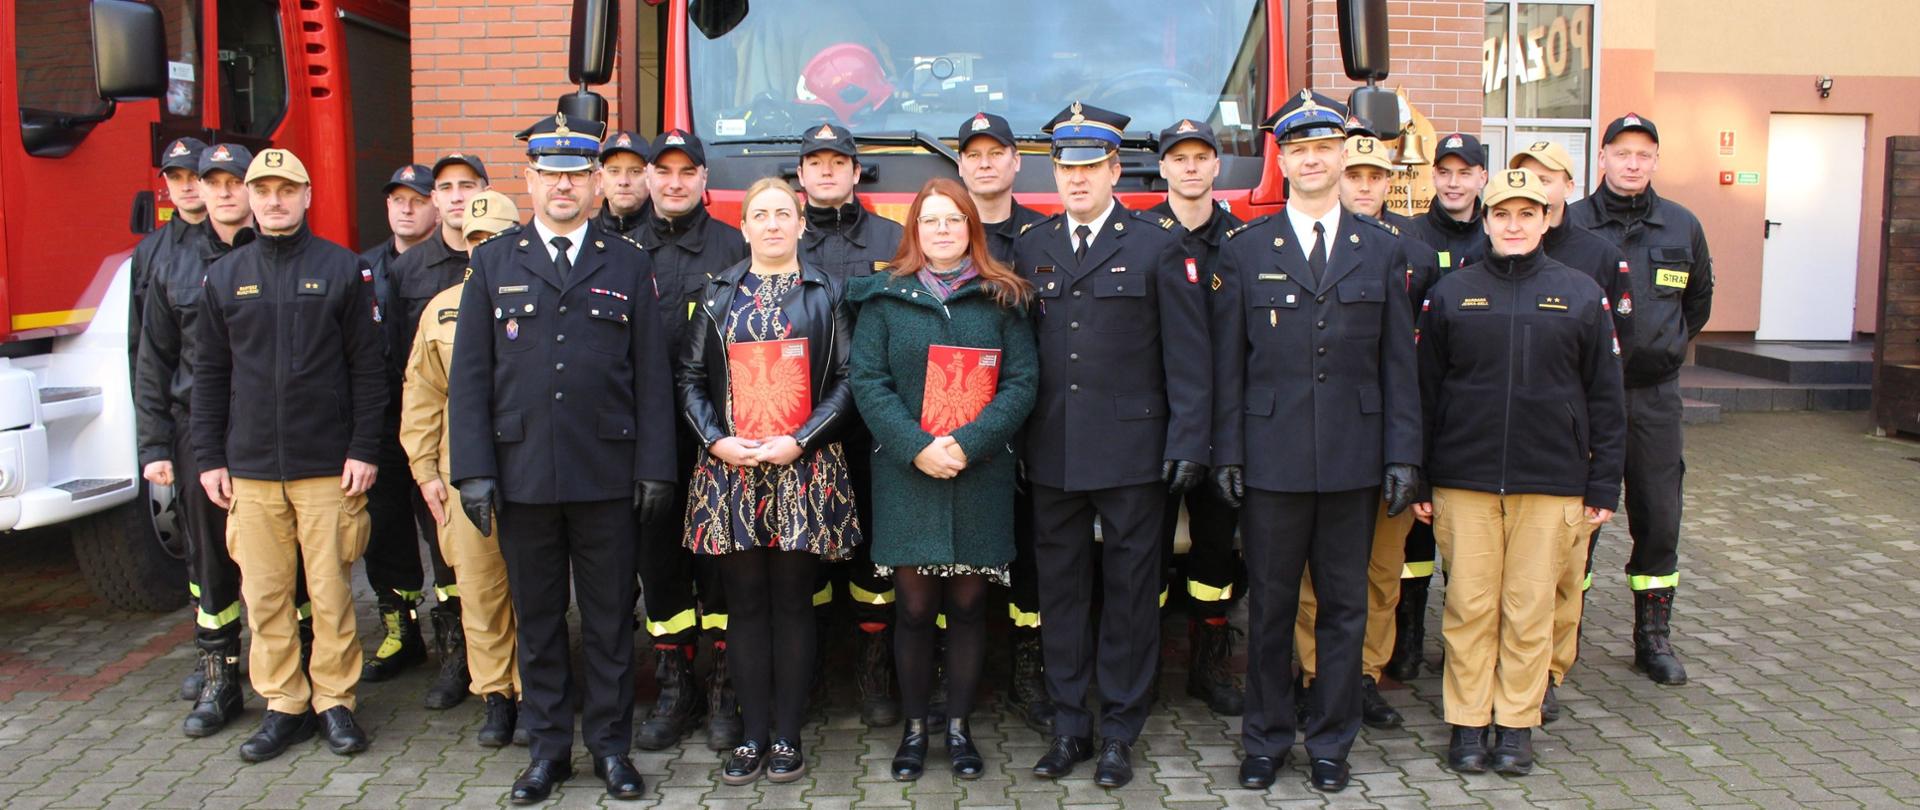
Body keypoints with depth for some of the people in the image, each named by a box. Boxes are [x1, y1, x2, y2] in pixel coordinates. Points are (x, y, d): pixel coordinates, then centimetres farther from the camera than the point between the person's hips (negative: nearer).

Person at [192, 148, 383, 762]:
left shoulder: (342, 269, 1)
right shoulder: (224, 278, 9)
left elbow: (367, 366, 0)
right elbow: (209, 374, 11)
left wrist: (364, 450, -6)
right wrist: (209, 458, 6)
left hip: (327, 468, -2)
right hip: (249, 468, 3)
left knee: (330, 590, 3)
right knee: (264, 595, 6)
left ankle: (334, 701, 16)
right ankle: (283, 706, 18)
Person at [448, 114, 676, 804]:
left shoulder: (629, 266, 7)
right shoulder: (493, 265, 8)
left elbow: (652, 377, 4)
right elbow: (469, 377, 4)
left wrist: (654, 467, -3)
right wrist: (473, 468, -4)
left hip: (607, 476, -1)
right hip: (522, 476, 1)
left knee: (610, 617, 7)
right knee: (537, 619, 10)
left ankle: (611, 745, 21)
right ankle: (548, 747, 23)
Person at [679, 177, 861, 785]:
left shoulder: (828, 293, 8)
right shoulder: (718, 294, 12)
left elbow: (846, 380, 1)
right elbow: (690, 377, 8)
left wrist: (800, 440, -11)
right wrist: (716, 440, -8)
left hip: (803, 470, -1)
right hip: (729, 468, 2)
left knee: (792, 602, 3)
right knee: (745, 603, 5)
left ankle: (788, 736, 12)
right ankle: (753, 733, 14)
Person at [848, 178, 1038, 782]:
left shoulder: (1002, 298, 7)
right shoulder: (884, 297, 6)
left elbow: (1020, 382, 0)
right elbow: (867, 381, -1)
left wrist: (968, 443, -14)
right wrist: (916, 447, -15)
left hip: (980, 477, 1)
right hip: (906, 477, 0)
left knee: (968, 604, 6)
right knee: (913, 606, 3)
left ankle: (959, 725, 21)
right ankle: (914, 726, 19)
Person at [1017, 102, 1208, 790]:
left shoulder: (1158, 243, -1)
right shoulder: (1030, 248, 10)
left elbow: (1186, 353, -4)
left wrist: (1187, 441, -10)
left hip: (1131, 450, -3)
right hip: (1052, 453, 3)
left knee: (1129, 592, 6)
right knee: (1060, 590, 10)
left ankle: (1119, 732, 18)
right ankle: (1069, 726, 22)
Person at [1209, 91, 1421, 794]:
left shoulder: (1382, 251, 8)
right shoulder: (1244, 250, 4)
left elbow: (1398, 364, 6)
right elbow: (1228, 363, 3)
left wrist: (1403, 457, 0)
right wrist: (1226, 453, -3)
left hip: (1355, 463, 1)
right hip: (1271, 461, -1)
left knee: (1345, 609, 9)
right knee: (1270, 608, 8)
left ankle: (1330, 744, 24)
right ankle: (1265, 741, 23)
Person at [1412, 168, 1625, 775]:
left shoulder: (1581, 295, 5)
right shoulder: (1450, 295, 5)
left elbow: (1604, 398, 7)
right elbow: (1425, 391, 6)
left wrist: (1603, 485, 3)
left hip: (1551, 482, 0)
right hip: (1464, 480, 0)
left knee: (1530, 609, 6)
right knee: (1469, 606, 4)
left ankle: (1517, 725, 19)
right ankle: (1467, 724, 17)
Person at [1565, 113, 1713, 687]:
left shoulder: (1683, 227, 6)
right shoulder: (1570, 224, -4)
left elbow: (1698, 299, 21)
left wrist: (1668, 347, 14)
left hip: (1654, 393, 3)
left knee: (1658, 516, 6)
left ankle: (1653, 636, 20)